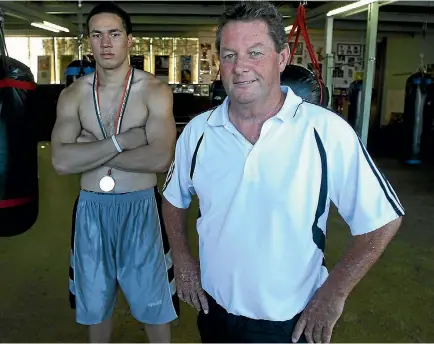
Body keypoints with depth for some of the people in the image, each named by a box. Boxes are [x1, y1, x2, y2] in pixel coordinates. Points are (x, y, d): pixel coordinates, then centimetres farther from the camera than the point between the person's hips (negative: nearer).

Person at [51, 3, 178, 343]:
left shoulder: (155, 91, -8)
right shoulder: (73, 95, 0)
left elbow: (160, 159, -21)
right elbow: (61, 161, -12)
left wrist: (91, 152, -15)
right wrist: (121, 141, -18)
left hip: (140, 206, -2)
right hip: (91, 208, 3)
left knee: (152, 301, 13)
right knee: (95, 301, 21)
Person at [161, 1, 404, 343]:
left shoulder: (328, 132, -18)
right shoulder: (198, 131, -6)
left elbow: (382, 219, -11)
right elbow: (174, 199, 10)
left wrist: (334, 293, -12)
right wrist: (183, 260, 1)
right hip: (215, 311, 4)